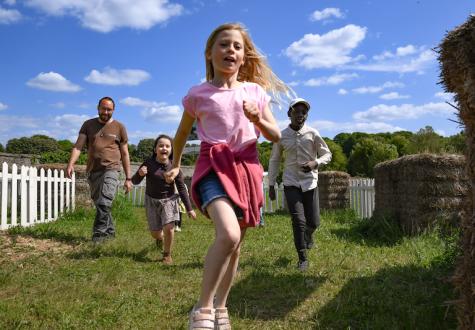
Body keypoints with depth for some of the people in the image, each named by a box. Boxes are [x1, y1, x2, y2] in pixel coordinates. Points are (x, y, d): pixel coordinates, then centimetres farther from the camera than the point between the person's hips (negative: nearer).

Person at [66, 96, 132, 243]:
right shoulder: (88, 125, 11)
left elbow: (125, 154, 8)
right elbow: (78, 146, 1)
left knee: (104, 203, -19)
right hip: (92, 170, 4)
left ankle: (99, 232, -14)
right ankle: (110, 231, 24)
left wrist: (128, 178, 4)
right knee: (99, 204, 11)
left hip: (110, 169, -3)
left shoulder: (119, 127, 6)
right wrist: (71, 164, -18)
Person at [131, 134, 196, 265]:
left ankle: (167, 255, 8)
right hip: (152, 200, 1)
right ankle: (160, 237, 49)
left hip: (168, 200, -1)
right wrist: (139, 174, -31)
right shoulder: (148, 163, -17)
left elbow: (181, 188, -7)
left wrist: (189, 208, -7)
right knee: (154, 232, 9)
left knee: (168, 228, -18)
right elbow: (135, 182, -7)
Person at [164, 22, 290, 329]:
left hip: (247, 167, 4)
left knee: (235, 244, 8)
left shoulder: (255, 92, 7)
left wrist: (258, 119, -10)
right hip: (214, 165, -3)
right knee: (228, 234, -27)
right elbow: (182, 133, 18)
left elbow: (276, 136, 9)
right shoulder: (198, 94, 1)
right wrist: (176, 165, 28)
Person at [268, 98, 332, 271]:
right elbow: (274, 161, 8)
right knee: (298, 221, -10)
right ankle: (302, 258, 5)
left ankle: (308, 234, 42)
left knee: (313, 221, 5)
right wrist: (271, 185, 7)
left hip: (310, 182, 1)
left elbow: (327, 154, 3)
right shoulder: (282, 136, -1)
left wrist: (315, 162, -19)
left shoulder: (313, 134, -4)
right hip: (291, 183, 0)